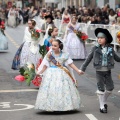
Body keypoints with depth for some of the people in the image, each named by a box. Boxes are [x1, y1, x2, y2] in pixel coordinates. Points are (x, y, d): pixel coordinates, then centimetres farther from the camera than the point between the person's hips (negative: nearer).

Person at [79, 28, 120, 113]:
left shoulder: (110, 49, 0)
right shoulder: (95, 49, -5)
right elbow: (88, 59, 1)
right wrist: (83, 68, 1)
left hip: (108, 71, 2)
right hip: (99, 71, -2)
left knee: (110, 88, 4)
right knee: (101, 89, -1)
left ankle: (104, 101, 29)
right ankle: (102, 106, 11)